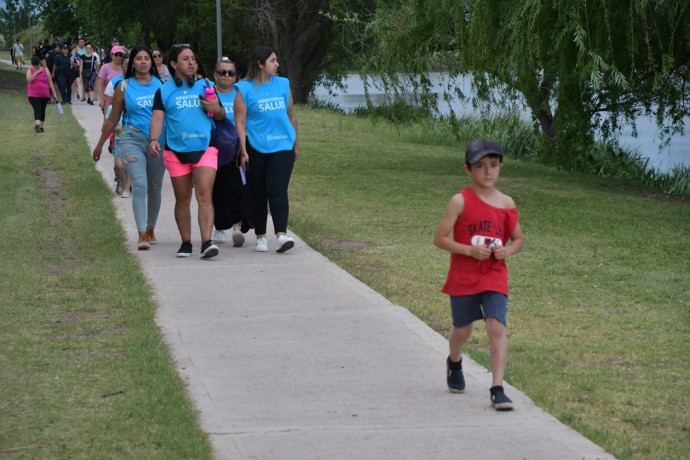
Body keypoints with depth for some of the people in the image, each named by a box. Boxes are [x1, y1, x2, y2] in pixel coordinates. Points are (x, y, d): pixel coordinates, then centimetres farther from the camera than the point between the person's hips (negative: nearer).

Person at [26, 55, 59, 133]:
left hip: (44, 95, 2)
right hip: (33, 95, -2)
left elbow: (50, 83, 3)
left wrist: (54, 93, 0)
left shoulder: (45, 70, 2)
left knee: (42, 110, 12)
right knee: (37, 109, -17)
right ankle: (37, 124, -33)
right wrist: (37, 72, -15)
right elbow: (29, 80, -16)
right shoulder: (30, 70, 2)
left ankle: (41, 126, 23)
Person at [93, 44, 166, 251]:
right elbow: (113, 119, 12)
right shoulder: (124, 87, 4)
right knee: (140, 186, -16)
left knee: (155, 189, 11)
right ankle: (142, 234, -19)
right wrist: (100, 145, 16)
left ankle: (150, 229, 30)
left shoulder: (160, 84, 6)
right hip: (133, 140, -2)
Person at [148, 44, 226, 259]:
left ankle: (206, 242, -21)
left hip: (204, 148, -1)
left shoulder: (206, 86, 10)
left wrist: (216, 109, -9)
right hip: (176, 151, 1)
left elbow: (221, 115, 16)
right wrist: (153, 139, -19)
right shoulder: (164, 91, 7)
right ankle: (186, 243, 18)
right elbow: (157, 118, -1)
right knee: (182, 199, 8)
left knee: (204, 195, -14)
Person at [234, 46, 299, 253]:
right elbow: (240, 122, -5)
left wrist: (295, 145, 19)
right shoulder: (244, 89, -2)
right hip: (256, 148, -1)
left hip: (282, 147, 1)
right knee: (258, 194, 7)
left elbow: (291, 116, 16)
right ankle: (260, 237, 18)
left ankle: (281, 235, -20)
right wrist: (243, 150, -11)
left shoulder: (283, 84, 9)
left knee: (278, 190, -11)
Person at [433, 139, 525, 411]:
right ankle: (454, 362, 48)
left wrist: (507, 250, -9)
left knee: (497, 326, -15)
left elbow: (518, 239, 14)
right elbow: (440, 238, -9)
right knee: (462, 329, 14)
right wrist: (470, 250, -20)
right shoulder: (461, 201, -8)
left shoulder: (506, 204, 2)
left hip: (495, 278, 1)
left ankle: (497, 389, -15)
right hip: (463, 279, -1)